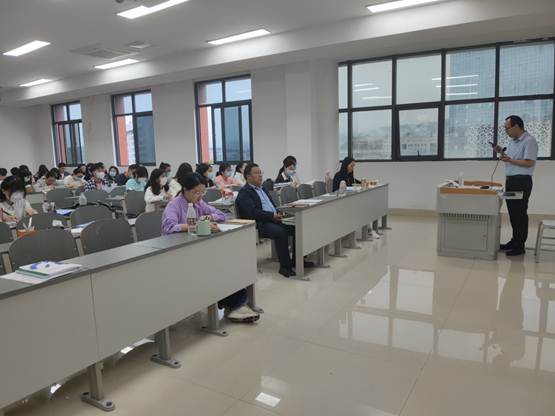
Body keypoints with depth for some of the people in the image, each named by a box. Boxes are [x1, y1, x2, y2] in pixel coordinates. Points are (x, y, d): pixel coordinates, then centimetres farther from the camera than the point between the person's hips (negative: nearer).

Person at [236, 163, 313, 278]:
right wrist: (272, 215, -21)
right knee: (281, 232, -32)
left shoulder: (262, 188, 25)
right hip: (260, 224, -8)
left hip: (274, 219, 9)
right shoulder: (244, 193, -4)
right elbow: (252, 212, -17)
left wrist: (278, 213, 5)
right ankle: (285, 266, -23)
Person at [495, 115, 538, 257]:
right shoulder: (513, 141, 15)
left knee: (520, 213, -4)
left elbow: (529, 162, -21)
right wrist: (502, 152, 8)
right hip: (510, 180, 9)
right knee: (512, 212, 13)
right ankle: (515, 241, 23)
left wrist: (510, 160, -18)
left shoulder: (529, 141, -13)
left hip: (522, 181, -9)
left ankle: (520, 246, 2)